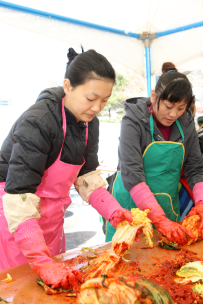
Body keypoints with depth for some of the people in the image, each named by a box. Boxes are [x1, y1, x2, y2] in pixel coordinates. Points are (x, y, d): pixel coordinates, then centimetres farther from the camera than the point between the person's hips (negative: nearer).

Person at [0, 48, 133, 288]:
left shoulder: (89, 123, -3)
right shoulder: (37, 122, -28)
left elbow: (86, 176, 3)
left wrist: (113, 211, -10)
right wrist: (43, 263, -36)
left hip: (52, 218, 7)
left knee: (57, 283, 15)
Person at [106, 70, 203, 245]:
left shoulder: (186, 124, 0)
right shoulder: (134, 121, -16)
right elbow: (131, 174, -24)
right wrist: (160, 219, -30)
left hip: (167, 209, 4)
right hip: (132, 204, -4)